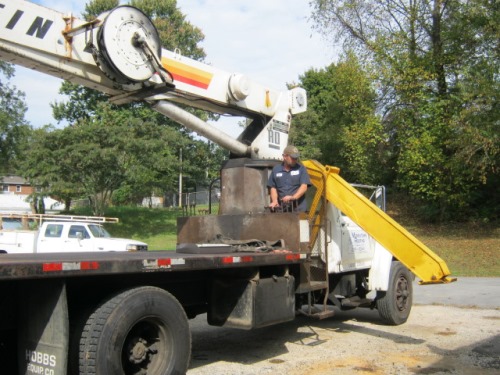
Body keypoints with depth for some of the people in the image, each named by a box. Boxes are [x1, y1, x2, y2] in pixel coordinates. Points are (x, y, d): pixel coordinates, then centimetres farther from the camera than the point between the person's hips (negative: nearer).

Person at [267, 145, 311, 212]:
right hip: (281, 209, 2)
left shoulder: (301, 168, 5)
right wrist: (275, 201, -5)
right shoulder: (276, 169, 10)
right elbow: (273, 188, 12)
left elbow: (304, 186, -4)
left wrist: (293, 197, -20)